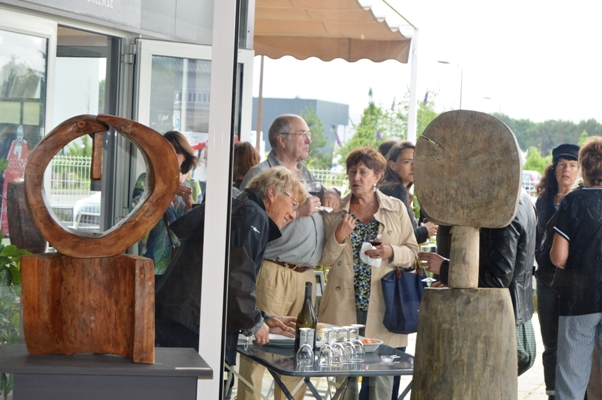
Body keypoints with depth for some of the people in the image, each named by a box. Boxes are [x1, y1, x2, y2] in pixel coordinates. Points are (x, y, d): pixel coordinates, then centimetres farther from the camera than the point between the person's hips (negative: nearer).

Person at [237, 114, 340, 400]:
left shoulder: (307, 175, 21)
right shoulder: (260, 175, -4)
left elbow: (324, 193, 38)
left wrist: (330, 196, 14)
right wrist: (297, 212, -17)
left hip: (305, 275, 8)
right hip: (273, 272, -8)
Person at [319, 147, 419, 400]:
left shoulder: (396, 209, 5)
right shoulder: (335, 211, 7)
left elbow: (413, 253, 7)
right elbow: (324, 259, 5)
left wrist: (391, 252, -13)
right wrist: (339, 237, -13)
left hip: (382, 305, -1)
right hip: (343, 305, 1)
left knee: (382, 375, 0)